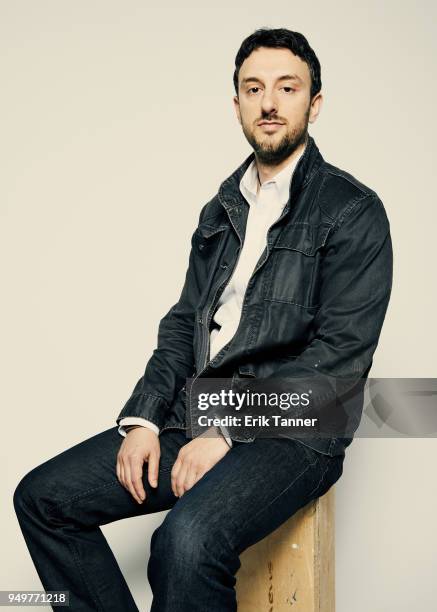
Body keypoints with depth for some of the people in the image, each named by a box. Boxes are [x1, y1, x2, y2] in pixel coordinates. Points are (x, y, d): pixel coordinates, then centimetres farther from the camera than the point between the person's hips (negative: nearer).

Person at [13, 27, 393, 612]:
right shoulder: (223, 208, 17)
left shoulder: (353, 210, -5)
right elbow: (183, 323, 14)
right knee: (41, 498, -3)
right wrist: (142, 418, -2)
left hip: (288, 428, -7)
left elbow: (339, 354, -13)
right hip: (194, 410, 7)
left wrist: (228, 433, -17)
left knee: (187, 540, -34)